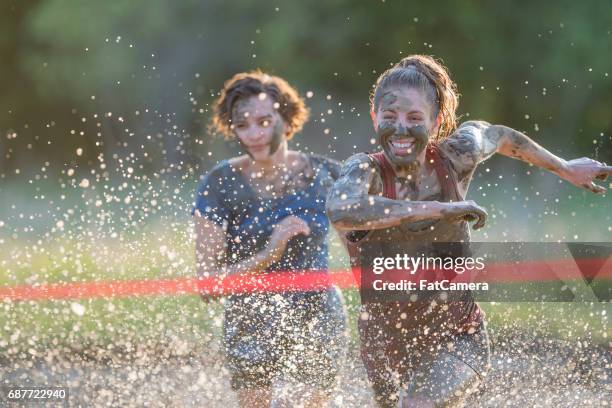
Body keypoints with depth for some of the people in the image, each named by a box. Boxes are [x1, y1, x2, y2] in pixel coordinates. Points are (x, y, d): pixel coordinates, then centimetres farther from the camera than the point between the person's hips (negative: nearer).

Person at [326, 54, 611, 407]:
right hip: (385, 346, 1)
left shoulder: (455, 158, -11)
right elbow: (341, 211, -42)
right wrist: (439, 209, -38)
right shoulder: (367, 170, -18)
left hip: (456, 341, -1)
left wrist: (566, 169, 25)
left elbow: (497, 135, 13)